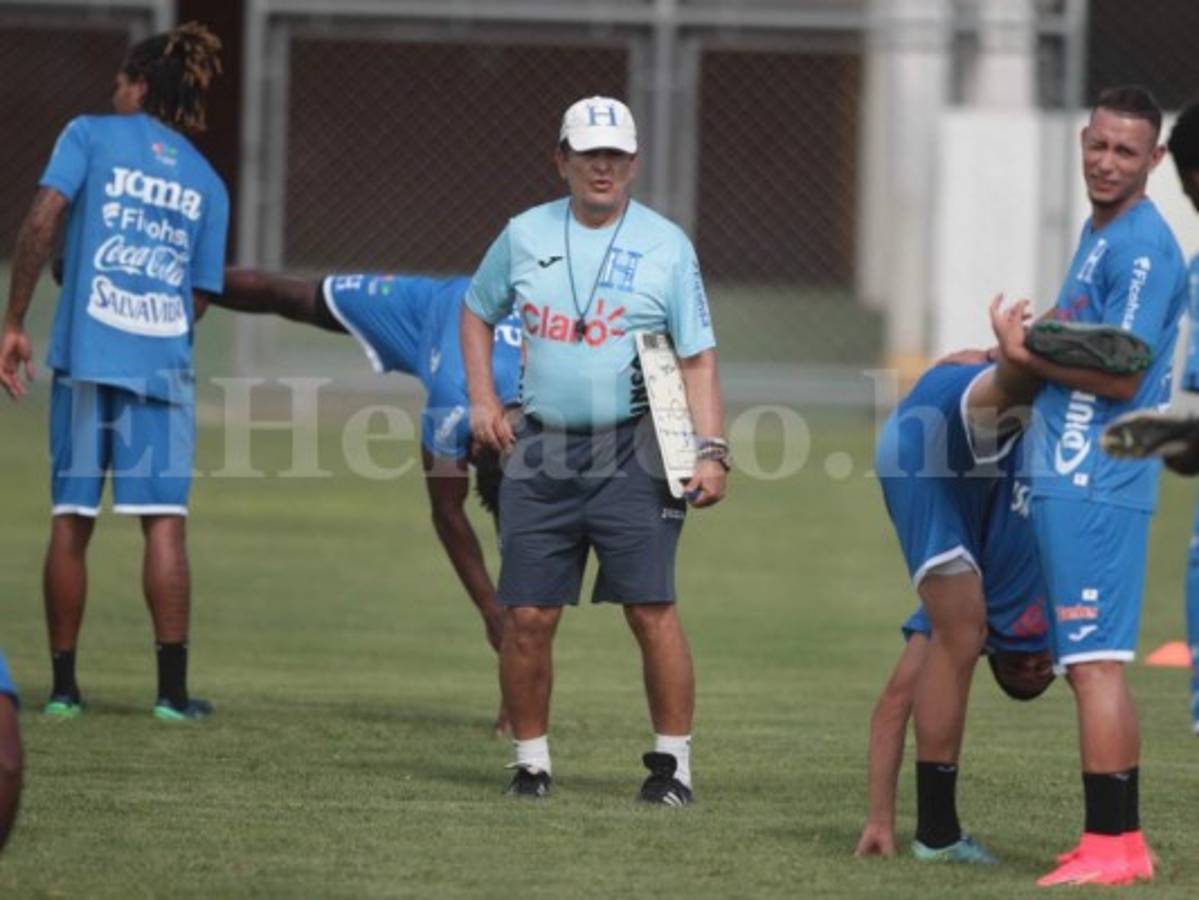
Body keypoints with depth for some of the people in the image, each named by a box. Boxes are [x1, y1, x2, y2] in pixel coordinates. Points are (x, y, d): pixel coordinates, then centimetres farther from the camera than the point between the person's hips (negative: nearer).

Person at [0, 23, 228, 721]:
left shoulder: (92, 135, 6)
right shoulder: (207, 183, 15)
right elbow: (198, 296, 11)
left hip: (87, 350, -1)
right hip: (165, 360, 1)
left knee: (72, 519, 5)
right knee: (165, 520, -2)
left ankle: (64, 685, 8)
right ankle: (173, 689, -7)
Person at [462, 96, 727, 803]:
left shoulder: (666, 245, 1)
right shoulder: (525, 236, 9)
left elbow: (698, 358, -2)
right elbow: (478, 312, 25)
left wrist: (712, 451, -13)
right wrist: (483, 399, 11)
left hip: (633, 455, -3)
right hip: (540, 452, 3)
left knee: (651, 610, -10)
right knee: (528, 619, 0)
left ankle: (674, 759, -1)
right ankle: (531, 759, 13)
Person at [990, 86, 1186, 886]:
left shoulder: (1145, 248, -14)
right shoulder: (1100, 233, 17)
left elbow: (1122, 375, -19)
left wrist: (1026, 354, -9)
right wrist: (1012, 354, 18)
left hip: (1099, 482, -10)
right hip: (1069, 477, 10)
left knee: (1095, 660, -10)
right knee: (1091, 661, 13)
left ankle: (1109, 845, -11)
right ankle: (1123, 838, 18)